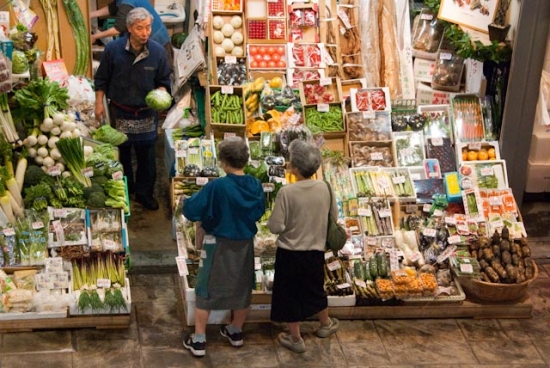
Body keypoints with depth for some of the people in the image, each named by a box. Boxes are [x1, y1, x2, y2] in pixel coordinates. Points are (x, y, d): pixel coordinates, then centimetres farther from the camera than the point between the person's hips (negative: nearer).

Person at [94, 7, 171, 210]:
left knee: (147, 155, 8)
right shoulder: (113, 48, -14)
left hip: (146, 113, 0)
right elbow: (101, 79, -2)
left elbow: (164, 81, -1)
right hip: (120, 111, 0)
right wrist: (99, 103, -4)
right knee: (121, 153, 16)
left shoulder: (157, 51, -12)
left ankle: (144, 192, 25)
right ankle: (124, 190, 36)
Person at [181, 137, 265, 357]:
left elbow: (192, 211, -17)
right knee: (242, 288, 20)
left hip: (219, 245, -4)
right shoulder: (255, 186, -8)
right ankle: (236, 332, 36)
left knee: (206, 290, 8)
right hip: (245, 244, 5)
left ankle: (198, 340, 12)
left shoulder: (216, 187, -23)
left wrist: (187, 201, 4)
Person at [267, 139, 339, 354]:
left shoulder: (286, 192, -22)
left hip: (289, 252, -4)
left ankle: (295, 339, 24)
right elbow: (334, 217, 4)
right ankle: (325, 325, 46)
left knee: (290, 294, 13)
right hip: (315, 250, 4)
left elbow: (275, 227, -19)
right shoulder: (324, 188, -9)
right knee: (315, 289, 26)